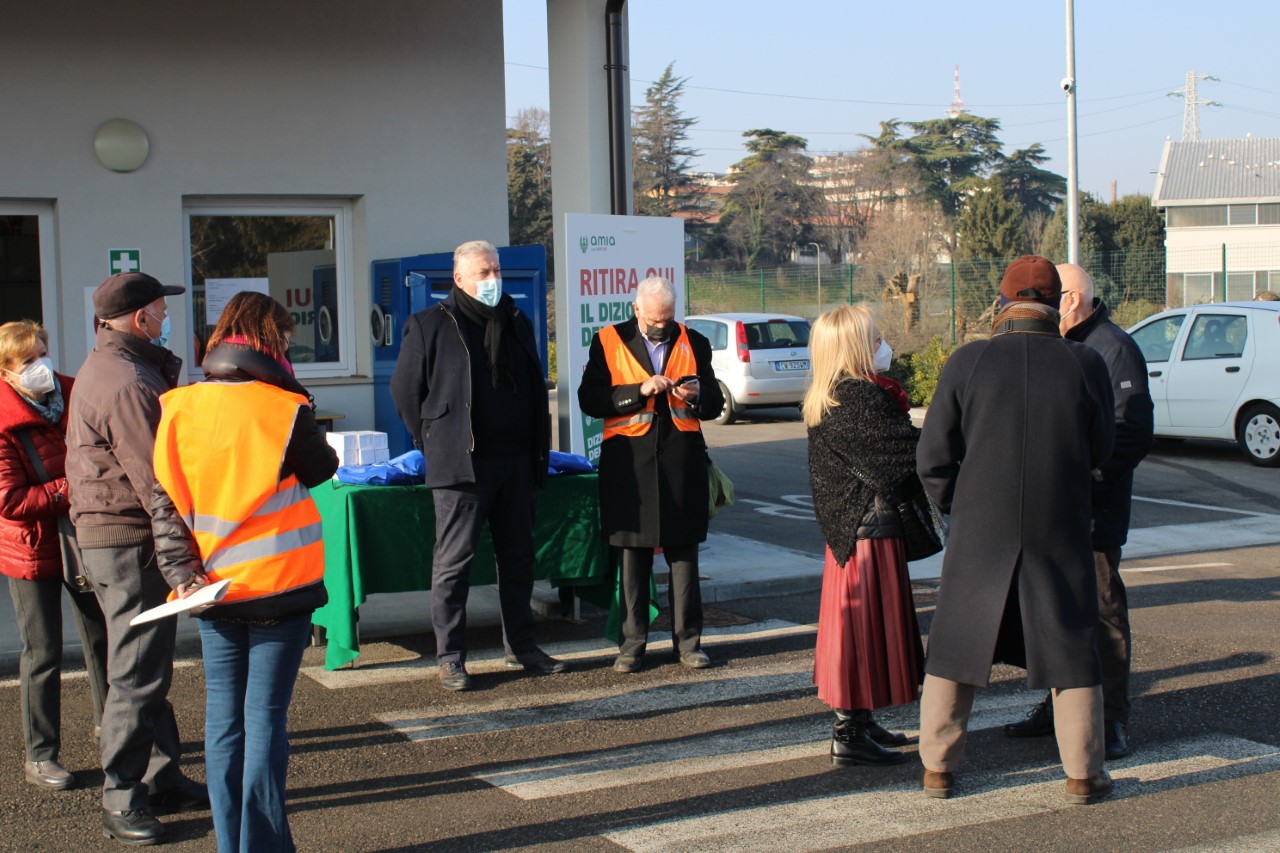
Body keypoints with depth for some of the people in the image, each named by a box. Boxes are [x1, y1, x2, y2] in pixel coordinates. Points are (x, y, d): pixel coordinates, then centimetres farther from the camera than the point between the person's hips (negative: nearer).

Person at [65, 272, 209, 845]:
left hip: (106, 535, 11)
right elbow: (153, 482, -25)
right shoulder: (127, 383, -20)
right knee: (136, 676, -3)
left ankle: (162, 779, 27)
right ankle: (121, 802, 5)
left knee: (149, 669, 17)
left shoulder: (106, 367, 15)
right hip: (130, 543, -11)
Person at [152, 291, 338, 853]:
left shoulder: (179, 408, 0)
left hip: (212, 584, 4)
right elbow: (320, 470, 5)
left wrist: (181, 566, 4)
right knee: (265, 716, 1)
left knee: (223, 717, 11)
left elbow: (166, 494, 0)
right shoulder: (285, 408, -10)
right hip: (279, 581, -3)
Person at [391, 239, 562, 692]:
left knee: (518, 559, 11)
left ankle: (521, 647, 22)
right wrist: (435, 443, 2)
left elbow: (536, 391, 18)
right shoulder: (431, 325, -2)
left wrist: (538, 453, 11)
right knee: (454, 561, -3)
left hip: (516, 463, 6)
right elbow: (405, 389, 3)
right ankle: (450, 658, 4)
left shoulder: (517, 322, 15)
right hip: (461, 465, -5)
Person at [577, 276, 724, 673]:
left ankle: (688, 641, 12)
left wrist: (697, 396, -9)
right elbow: (590, 399, -5)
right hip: (629, 461, -2)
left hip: (682, 461, 2)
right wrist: (640, 390, -15)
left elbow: (715, 404, 14)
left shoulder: (694, 343, 11)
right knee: (632, 555, 3)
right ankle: (632, 643, 11)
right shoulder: (608, 342, 4)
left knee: (684, 555, 5)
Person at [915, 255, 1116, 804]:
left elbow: (933, 457, -4)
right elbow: (1101, 451, 4)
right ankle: (1083, 774, 17)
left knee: (956, 650, 12)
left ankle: (937, 768, 18)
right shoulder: (1085, 365, -7)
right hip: (1060, 533, 0)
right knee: (1072, 651, 12)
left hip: (979, 533, 0)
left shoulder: (967, 363, -8)